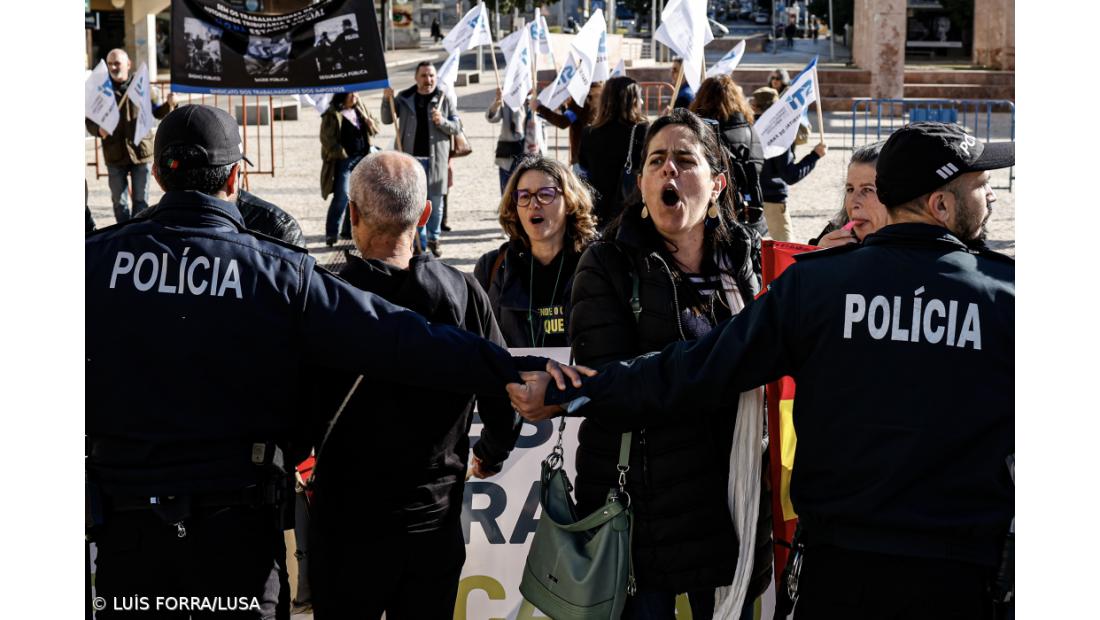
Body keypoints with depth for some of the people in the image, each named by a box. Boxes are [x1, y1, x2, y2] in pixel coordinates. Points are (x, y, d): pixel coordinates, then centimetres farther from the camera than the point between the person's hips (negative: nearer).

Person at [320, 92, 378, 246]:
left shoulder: (359, 109, 12)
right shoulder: (332, 114, -8)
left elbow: (373, 130, 18)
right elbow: (327, 138, -12)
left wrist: (369, 122, -4)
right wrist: (341, 154, -18)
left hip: (361, 158, 7)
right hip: (343, 160, -7)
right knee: (342, 197, -12)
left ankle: (349, 230, 20)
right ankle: (331, 233, -8)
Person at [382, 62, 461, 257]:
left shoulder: (444, 100, 5)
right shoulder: (404, 98, 6)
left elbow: (457, 126, 5)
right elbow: (387, 120, 9)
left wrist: (442, 122, -14)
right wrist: (387, 100, -7)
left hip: (436, 159, 0)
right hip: (411, 158, 0)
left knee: (436, 201, 7)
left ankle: (433, 239, 21)